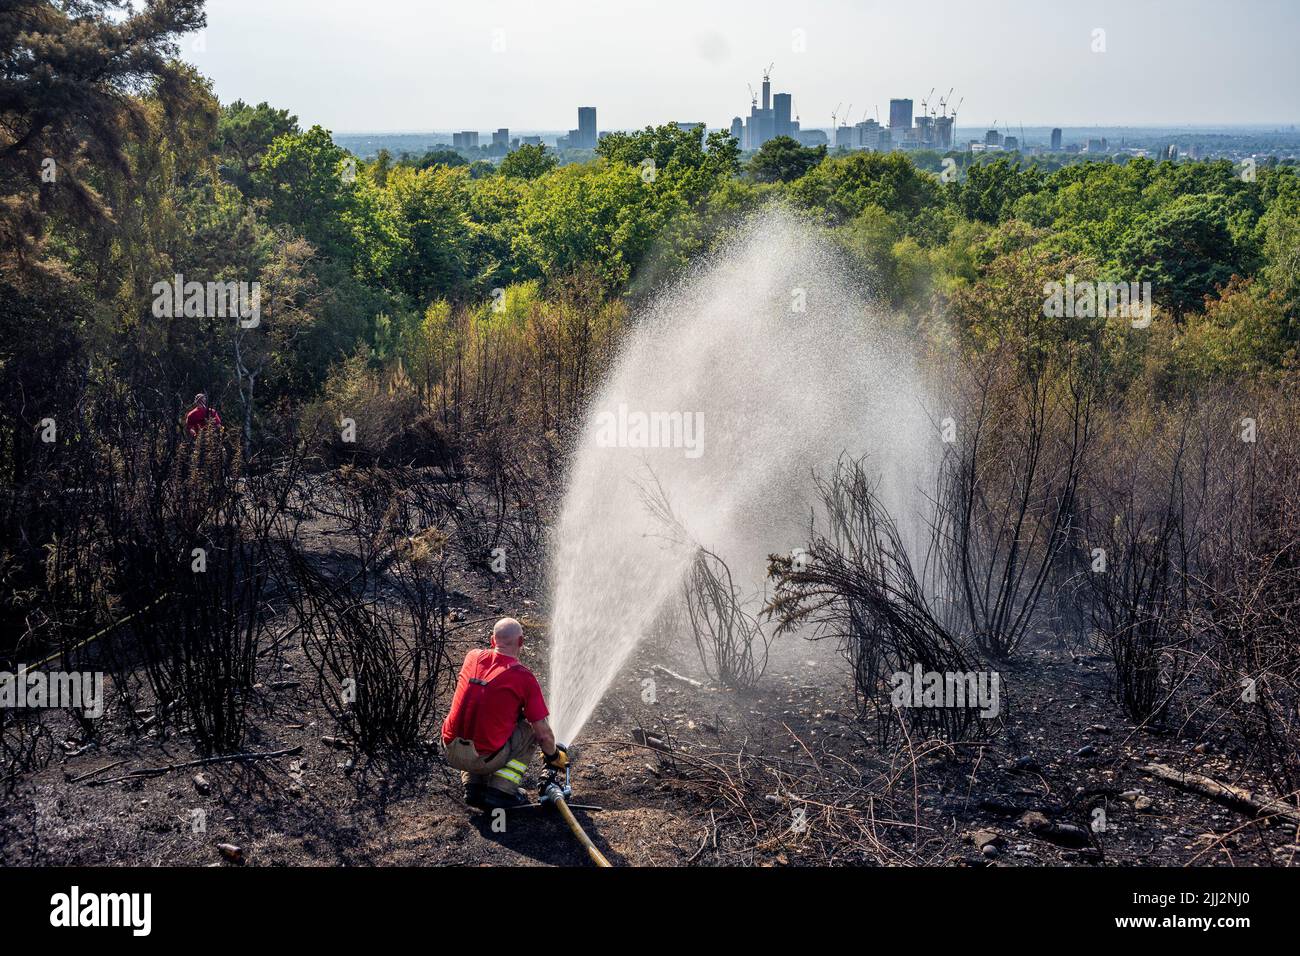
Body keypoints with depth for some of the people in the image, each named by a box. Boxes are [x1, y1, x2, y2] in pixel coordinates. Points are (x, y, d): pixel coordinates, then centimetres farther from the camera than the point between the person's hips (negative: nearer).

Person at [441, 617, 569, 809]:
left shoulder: (473, 657, 4)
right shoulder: (524, 677, -8)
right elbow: (543, 734, -4)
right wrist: (554, 756, 17)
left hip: (451, 753, 5)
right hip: (485, 760, -4)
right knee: (530, 730, 18)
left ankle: (473, 786, 18)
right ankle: (501, 790, 4)